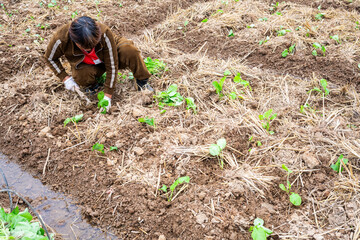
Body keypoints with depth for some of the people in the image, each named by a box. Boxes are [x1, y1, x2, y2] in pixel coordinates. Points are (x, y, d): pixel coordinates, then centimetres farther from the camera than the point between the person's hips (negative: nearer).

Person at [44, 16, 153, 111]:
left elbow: (112, 66, -30)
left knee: (129, 50, -34)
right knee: (82, 77, -36)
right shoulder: (61, 39, -33)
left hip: (109, 55, -1)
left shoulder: (104, 34, -38)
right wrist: (65, 78, -18)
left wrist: (108, 95, -28)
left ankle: (141, 81, -9)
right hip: (87, 64, 1)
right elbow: (50, 58, -9)